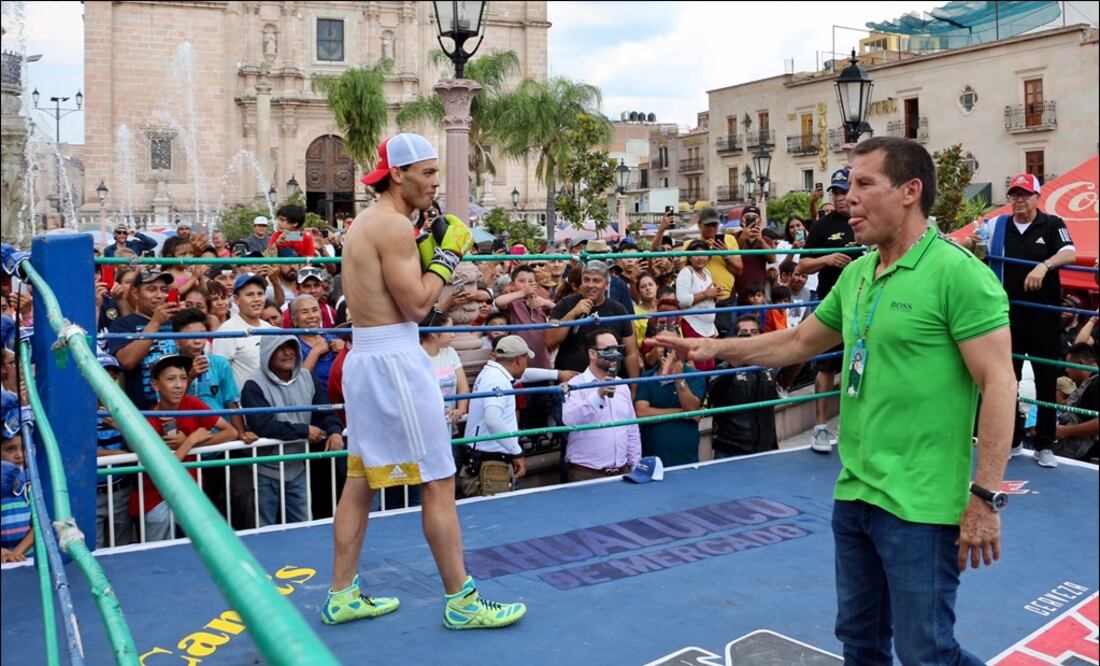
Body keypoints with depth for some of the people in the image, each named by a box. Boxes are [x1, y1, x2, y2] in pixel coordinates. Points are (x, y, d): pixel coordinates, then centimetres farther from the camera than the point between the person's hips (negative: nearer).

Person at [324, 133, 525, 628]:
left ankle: (342, 596, 23)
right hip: (394, 360, -10)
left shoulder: (365, 223, 16)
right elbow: (416, 305, -18)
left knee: (361, 479, 15)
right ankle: (461, 602, 8)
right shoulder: (394, 225, -15)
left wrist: (426, 253, 12)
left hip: (363, 358, 10)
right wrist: (447, 255, -7)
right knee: (438, 482, -2)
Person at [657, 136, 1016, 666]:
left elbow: (999, 384, -16)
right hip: (854, 495, 8)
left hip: (920, 505, -8)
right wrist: (716, 348, 11)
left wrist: (987, 496, -18)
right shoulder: (856, 273, 9)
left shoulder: (957, 273, -15)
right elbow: (798, 342, 20)